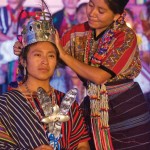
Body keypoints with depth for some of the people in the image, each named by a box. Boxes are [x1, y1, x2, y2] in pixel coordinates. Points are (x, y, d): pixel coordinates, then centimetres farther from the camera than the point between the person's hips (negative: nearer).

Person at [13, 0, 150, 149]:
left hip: (127, 108, -4)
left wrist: (63, 54, -18)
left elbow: (99, 76, -20)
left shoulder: (126, 36, -13)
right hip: (94, 107, 4)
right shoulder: (78, 33, 1)